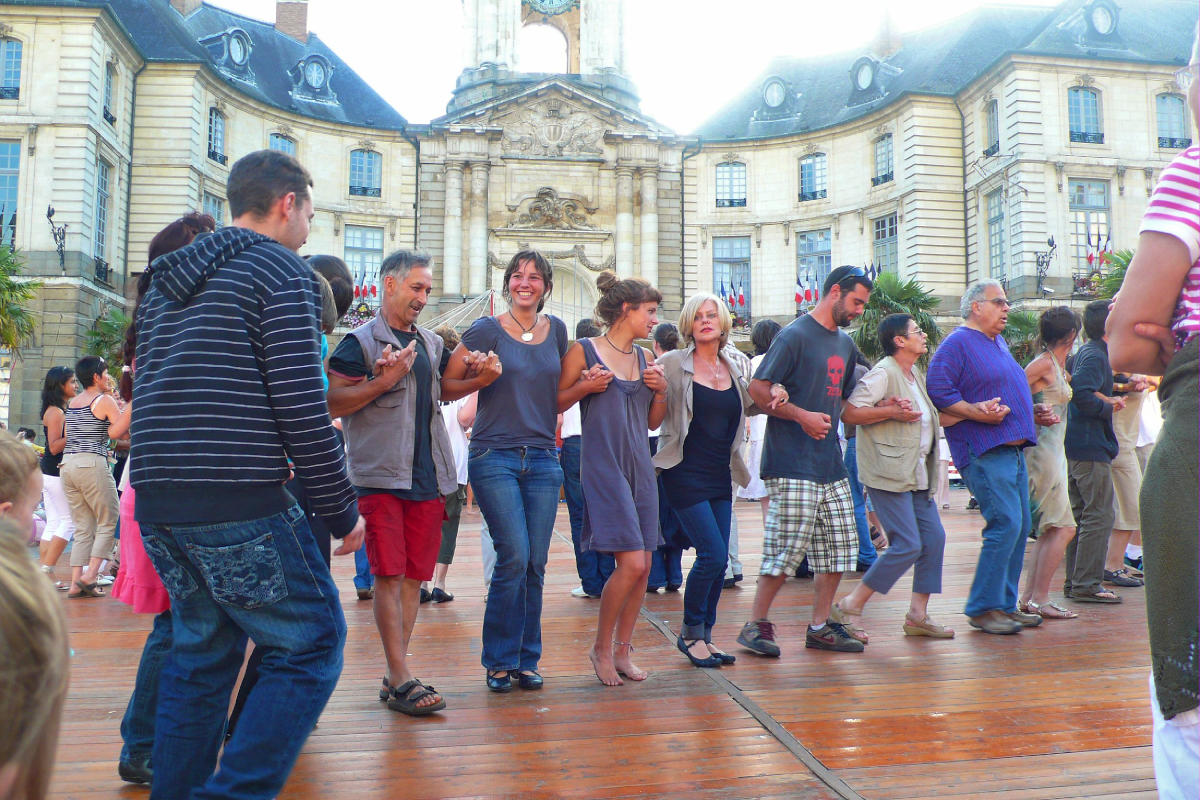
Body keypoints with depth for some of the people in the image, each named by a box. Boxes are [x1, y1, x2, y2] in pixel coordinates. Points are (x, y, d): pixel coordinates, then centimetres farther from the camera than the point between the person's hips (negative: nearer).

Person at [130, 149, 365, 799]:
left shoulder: (166, 282, 20)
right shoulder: (280, 270, -6)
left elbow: (154, 394, 22)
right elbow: (301, 405, -14)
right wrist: (343, 511, -7)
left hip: (157, 502, 9)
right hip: (238, 502, -8)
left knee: (201, 653, 20)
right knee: (312, 644, 2)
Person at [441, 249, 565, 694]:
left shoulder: (556, 330, 11)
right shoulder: (486, 331, -1)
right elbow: (446, 387, 0)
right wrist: (482, 379, -16)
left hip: (542, 458, 4)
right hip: (494, 457, -4)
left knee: (535, 563, 4)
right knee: (514, 556, -12)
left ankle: (526, 660, 19)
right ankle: (500, 661, 7)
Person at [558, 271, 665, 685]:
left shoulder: (644, 358, 13)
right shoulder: (583, 351, -4)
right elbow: (555, 404, -1)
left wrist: (661, 391, 1)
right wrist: (584, 387, -17)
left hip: (640, 466, 7)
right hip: (603, 465, -6)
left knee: (642, 566, 5)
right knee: (631, 563, -12)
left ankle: (622, 650, 22)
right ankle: (601, 647, 10)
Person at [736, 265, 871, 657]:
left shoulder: (845, 343, 19)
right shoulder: (795, 335, -8)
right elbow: (758, 390, -13)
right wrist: (802, 415, -19)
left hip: (831, 464, 9)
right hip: (793, 465, -8)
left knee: (838, 548, 9)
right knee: (786, 550, -6)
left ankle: (820, 626, 21)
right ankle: (756, 625, 8)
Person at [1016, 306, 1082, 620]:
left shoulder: (1058, 365, 15)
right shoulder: (1045, 362, -12)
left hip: (1051, 451, 10)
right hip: (1043, 451, -10)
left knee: (1048, 530, 11)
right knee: (1062, 528, -7)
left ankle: (1028, 597, 13)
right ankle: (1039, 598, -4)